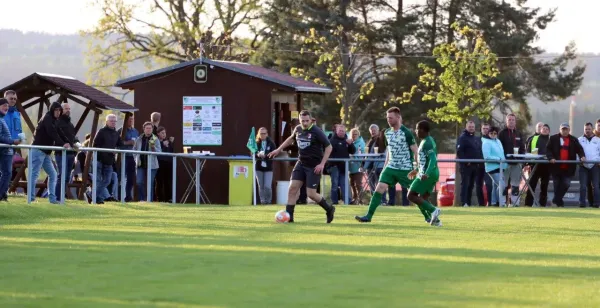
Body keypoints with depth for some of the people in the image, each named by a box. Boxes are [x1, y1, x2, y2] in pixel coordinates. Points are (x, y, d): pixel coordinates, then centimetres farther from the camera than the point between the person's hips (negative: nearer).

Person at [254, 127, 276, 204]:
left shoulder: (271, 143, -2)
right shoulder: (256, 143, 3)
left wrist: (265, 155, -25)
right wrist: (258, 155, -23)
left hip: (268, 167, -2)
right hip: (259, 167, 2)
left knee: (267, 186, -11)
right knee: (261, 186, 5)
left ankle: (268, 200, 8)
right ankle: (262, 200, 15)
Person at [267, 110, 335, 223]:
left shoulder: (316, 132, -15)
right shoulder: (298, 129, 3)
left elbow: (328, 147, -12)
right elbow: (291, 138, 26)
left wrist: (322, 164, -17)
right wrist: (278, 149, 26)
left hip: (314, 166, -6)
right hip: (301, 164, 6)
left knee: (311, 194, -7)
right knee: (292, 188, -5)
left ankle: (329, 209, 17)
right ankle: (289, 216, 2)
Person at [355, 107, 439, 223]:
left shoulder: (406, 133, -12)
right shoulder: (387, 133, 8)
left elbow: (415, 151, -11)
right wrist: (385, 167, 17)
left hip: (406, 169, -6)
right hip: (391, 168, 6)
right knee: (379, 188, -8)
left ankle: (433, 211, 13)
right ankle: (368, 216, -8)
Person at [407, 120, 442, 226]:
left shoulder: (427, 143, -15)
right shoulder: (429, 141, 16)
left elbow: (433, 159, -26)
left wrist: (426, 174, -38)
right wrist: (417, 170, 34)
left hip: (429, 174, -10)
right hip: (434, 173, 10)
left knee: (411, 195, -7)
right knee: (423, 198, 15)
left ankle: (433, 210, -17)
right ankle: (435, 220, 6)